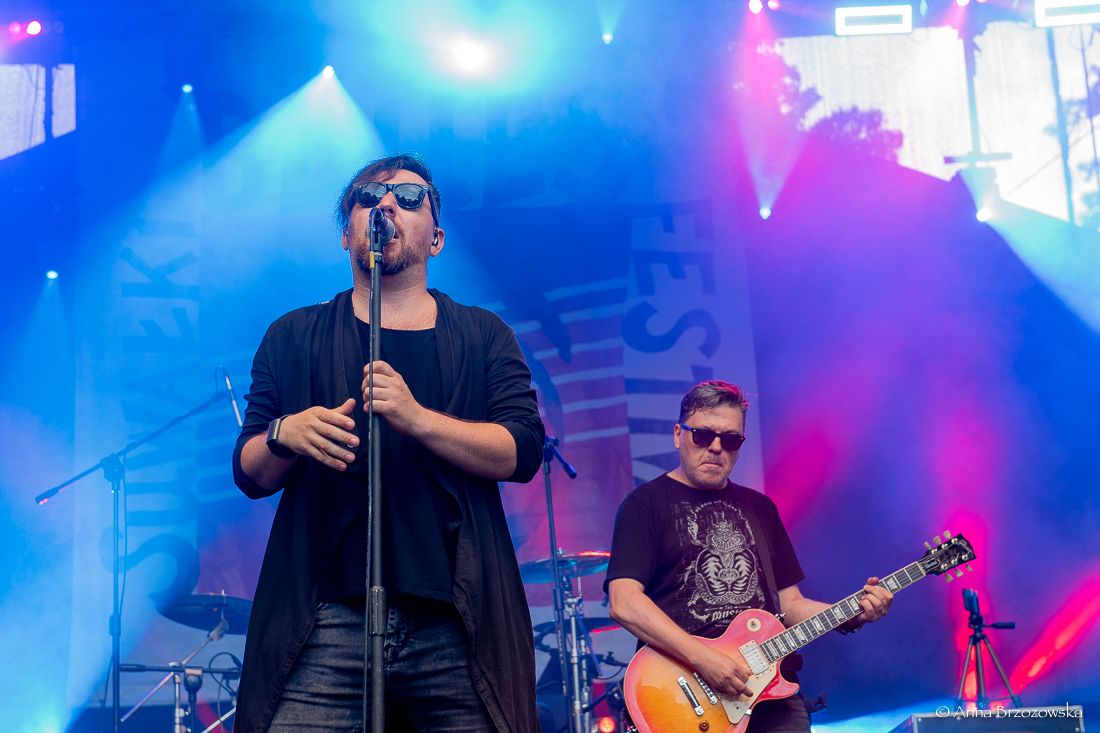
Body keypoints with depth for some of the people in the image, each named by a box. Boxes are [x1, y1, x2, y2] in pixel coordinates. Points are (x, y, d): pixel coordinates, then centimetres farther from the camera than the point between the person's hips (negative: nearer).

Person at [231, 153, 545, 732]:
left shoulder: (484, 336, 13)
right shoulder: (293, 337, 15)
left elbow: (522, 452, -1)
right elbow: (251, 475, 11)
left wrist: (417, 418, -16)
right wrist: (283, 436, -12)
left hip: (455, 626, 0)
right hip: (328, 623, 0)